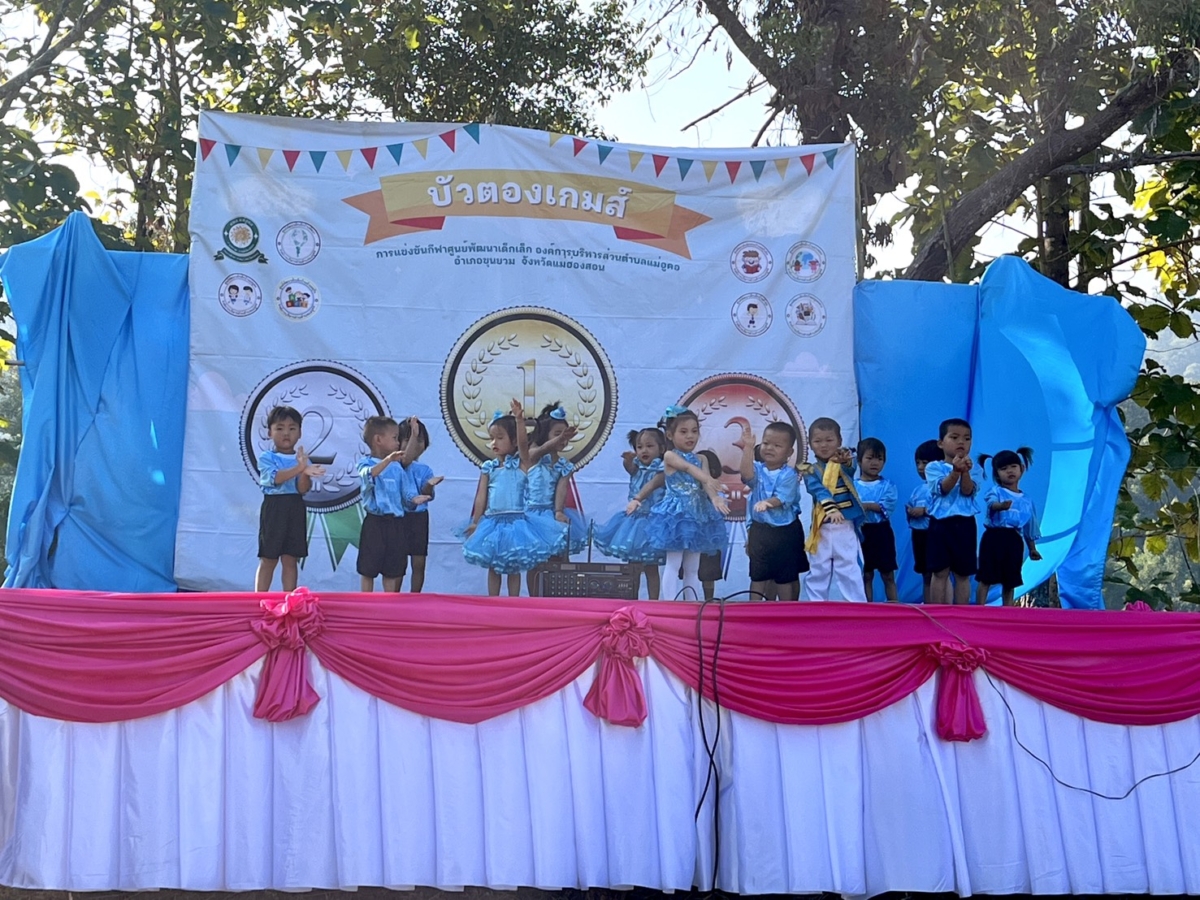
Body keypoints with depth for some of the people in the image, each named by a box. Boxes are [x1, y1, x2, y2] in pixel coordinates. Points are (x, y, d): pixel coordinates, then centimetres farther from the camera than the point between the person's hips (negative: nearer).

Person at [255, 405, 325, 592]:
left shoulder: (303, 460, 6)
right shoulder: (267, 458, 0)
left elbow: (303, 489, -5)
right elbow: (275, 478, -20)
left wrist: (304, 472, -25)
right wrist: (298, 469, -33)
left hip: (296, 510, 2)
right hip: (273, 508, -2)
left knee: (291, 560, 6)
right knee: (268, 560, 2)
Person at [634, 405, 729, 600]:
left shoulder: (700, 459, 10)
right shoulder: (669, 456, -6)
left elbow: (706, 484, -4)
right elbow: (688, 467, -24)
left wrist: (715, 498, -26)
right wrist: (707, 478, -41)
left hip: (696, 514, 6)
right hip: (676, 514, -6)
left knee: (692, 568, 9)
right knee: (674, 565, -5)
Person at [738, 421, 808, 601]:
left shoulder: (789, 474, -11)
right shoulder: (758, 469, -1)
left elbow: (782, 498, -22)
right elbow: (747, 476, -23)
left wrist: (768, 503, -41)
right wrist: (748, 448, -28)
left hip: (785, 532, -4)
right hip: (760, 530, 4)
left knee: (786, 577, 7)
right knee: (758, 575, 12)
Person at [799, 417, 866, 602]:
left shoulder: (842, 464, 2)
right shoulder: (810, 470, 0)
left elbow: (851, 469, -22)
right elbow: (818, 490, -18)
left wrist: (847, 461, -46)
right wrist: (830, 508, -36)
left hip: (846, 528, -1)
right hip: (822, 529, 1)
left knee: (850, 571, 2)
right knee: (818, 572, 9)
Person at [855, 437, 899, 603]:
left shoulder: (887, 485, 1)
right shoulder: (853, 485, 1)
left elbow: (887, 507, -14)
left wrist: (864, 505, -19)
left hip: (882, 532, 0)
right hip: (862, 532, 0)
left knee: (888, 575, 5)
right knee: (866, 575, 9)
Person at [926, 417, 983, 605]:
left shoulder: (974, 469, 4)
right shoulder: (934, 467, 1)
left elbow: (968, 491, -12)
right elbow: (942, 489, -16)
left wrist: (965, 472, -30)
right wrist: (955, 471, -32)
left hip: (964, 525, 1)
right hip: (940, 524, -1)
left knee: (963, 574, 6)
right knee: (940, 573, 1)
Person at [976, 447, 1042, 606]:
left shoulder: (1026, 500, 13)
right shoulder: (995, 491, -4)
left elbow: (1029, 527, 22)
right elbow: (992, 504, -28)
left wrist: (1032, 548, 26)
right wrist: (1001, 506, -51)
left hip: (1014, 541, 5)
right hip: (994, 538, -5)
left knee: (1010, 581, 10)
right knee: (986, 577, -5)